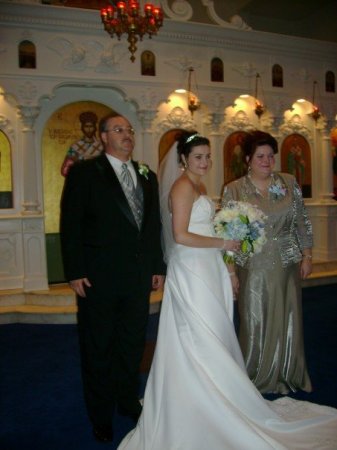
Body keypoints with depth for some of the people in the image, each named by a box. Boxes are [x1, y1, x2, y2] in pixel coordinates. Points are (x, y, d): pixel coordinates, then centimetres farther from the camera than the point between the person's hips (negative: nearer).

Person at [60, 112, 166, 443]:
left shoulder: (147, 176, 11)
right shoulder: (83, 172, -5)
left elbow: (154, 225, 12)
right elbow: (71, 224, -9)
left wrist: (157, 267, 10)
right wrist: (75, 272, -13)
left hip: (138, 275, 5)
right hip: (99, 276, -4)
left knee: (133, 344, 17)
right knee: (98, 348, 11)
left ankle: (128, 402, 38)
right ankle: (101, 415, 30)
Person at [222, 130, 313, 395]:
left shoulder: (289, 183, 4)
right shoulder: (234, 189, -3)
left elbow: (302, 222, 8)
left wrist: (307, 256, 5)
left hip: (287, 266, 3)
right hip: (253, 268, -2)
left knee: (288, 322, 12)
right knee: (254, 324, 7)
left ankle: (288, 376, 33)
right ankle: (256, 379, 29)